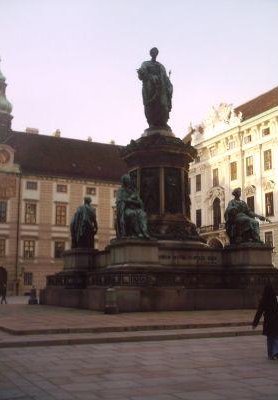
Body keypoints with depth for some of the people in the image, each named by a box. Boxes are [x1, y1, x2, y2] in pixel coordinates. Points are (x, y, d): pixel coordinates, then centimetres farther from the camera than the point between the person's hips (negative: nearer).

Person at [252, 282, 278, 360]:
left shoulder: (263, 301, -10)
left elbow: (259, 313, -7)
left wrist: (255, 323, -1)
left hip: (268, 322, 0)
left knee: (270, 339, 14)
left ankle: (271, 355, 18)